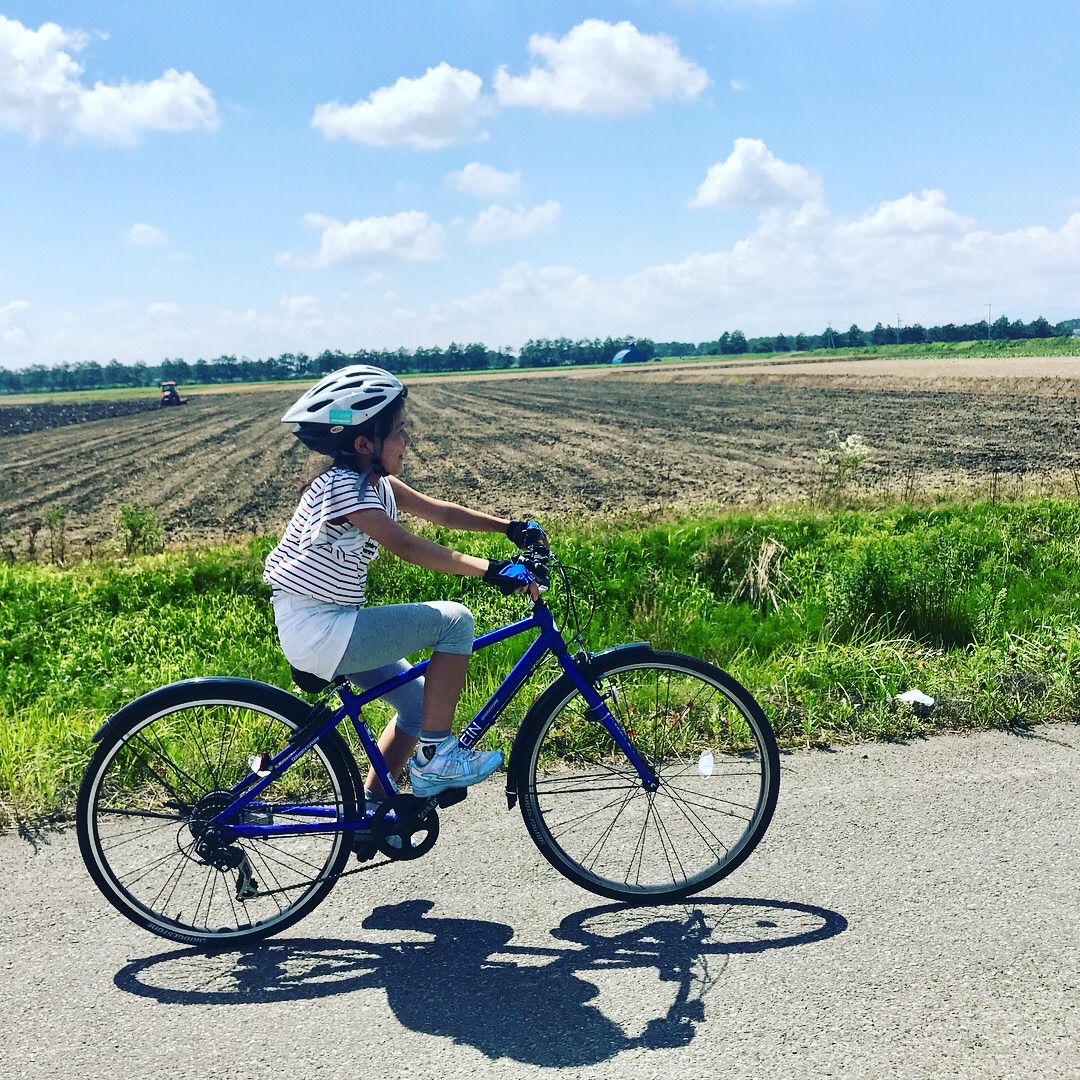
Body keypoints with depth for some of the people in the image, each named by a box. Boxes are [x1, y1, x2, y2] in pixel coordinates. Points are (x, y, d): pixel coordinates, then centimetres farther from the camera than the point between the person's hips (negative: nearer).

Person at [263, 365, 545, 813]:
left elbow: (440, 511, 12)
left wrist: (510, 527, 5)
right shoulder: (343, 486, -21)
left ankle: (370, 807, 27)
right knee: (453, 620, -12)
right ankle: (435, 756, -5)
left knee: (419, 702, 16)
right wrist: (492, 570, -35)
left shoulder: (377, 483, 7)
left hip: (325, 626, 10)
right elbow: (406, 546, -31)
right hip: (318, 631, -10)